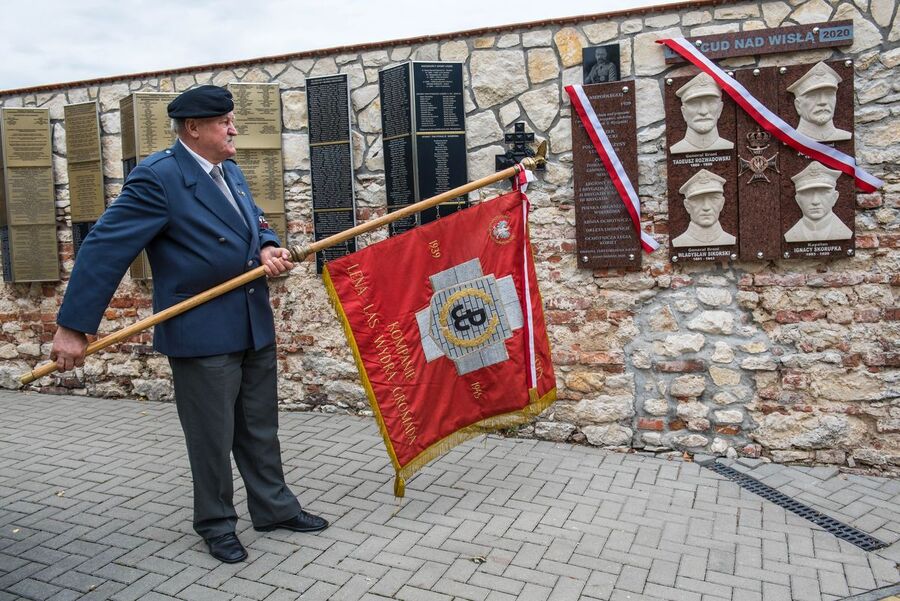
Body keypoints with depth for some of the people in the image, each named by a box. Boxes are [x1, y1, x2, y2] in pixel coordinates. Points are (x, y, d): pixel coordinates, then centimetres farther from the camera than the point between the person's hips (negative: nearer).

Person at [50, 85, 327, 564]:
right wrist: (74, 326, -19)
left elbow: (255, 223, 18)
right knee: (212, 436, 7)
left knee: (260, 428, 18)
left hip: (255, 325, 8)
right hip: (201, 332, -8)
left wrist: (269, 249, -7)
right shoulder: (157, 177, -16)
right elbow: (105, 248, -18)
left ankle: (275, 507, 34)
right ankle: (216, 524, 28)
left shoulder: (230, 171, 9)